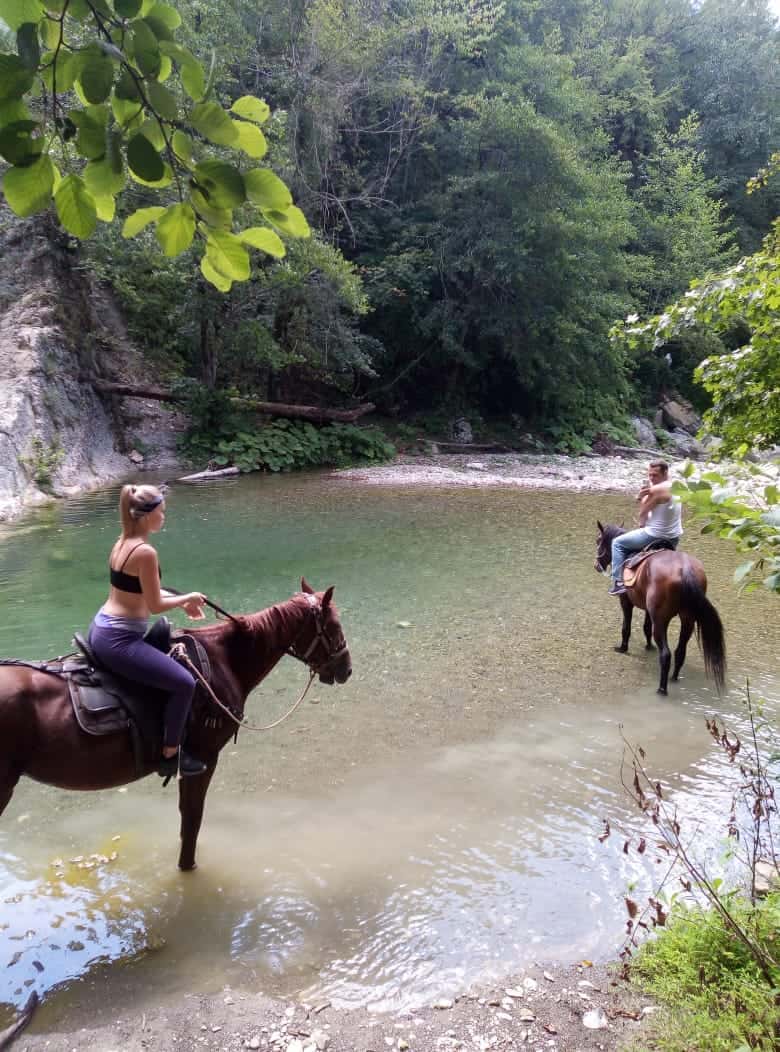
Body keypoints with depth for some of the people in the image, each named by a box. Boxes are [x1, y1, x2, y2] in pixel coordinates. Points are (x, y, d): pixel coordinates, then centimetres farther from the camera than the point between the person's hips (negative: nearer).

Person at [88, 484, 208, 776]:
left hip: (101, 630, 11)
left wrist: (181, 601, 14)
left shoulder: (123, 543, 9)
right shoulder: (145, 552, -21)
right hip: (118, 641, -11)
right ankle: (170, 755, 5)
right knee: (184, 683, -8)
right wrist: (188, 598, -1)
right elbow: (155, 605, -17)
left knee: (165, 641, 34)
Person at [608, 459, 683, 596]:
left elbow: (642, 514, -12)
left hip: (656, 535, -9)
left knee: (617, 543, 7)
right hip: (674, 537, 9)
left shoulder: (655, 489, -20)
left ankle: (618, 582, 3)